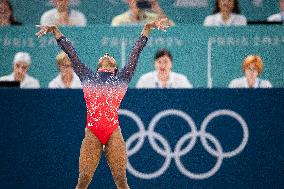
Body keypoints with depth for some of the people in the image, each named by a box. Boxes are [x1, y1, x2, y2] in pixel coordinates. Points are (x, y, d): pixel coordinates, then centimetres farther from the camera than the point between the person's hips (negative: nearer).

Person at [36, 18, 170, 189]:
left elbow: (136, 53, 19)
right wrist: (55, 31, 25)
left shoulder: (121, 79, 19)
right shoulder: (88, 77, 21)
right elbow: (71, 54, 23)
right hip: (92, 133, 1)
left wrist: (147, 29, 19)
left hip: (113, 133, -1)